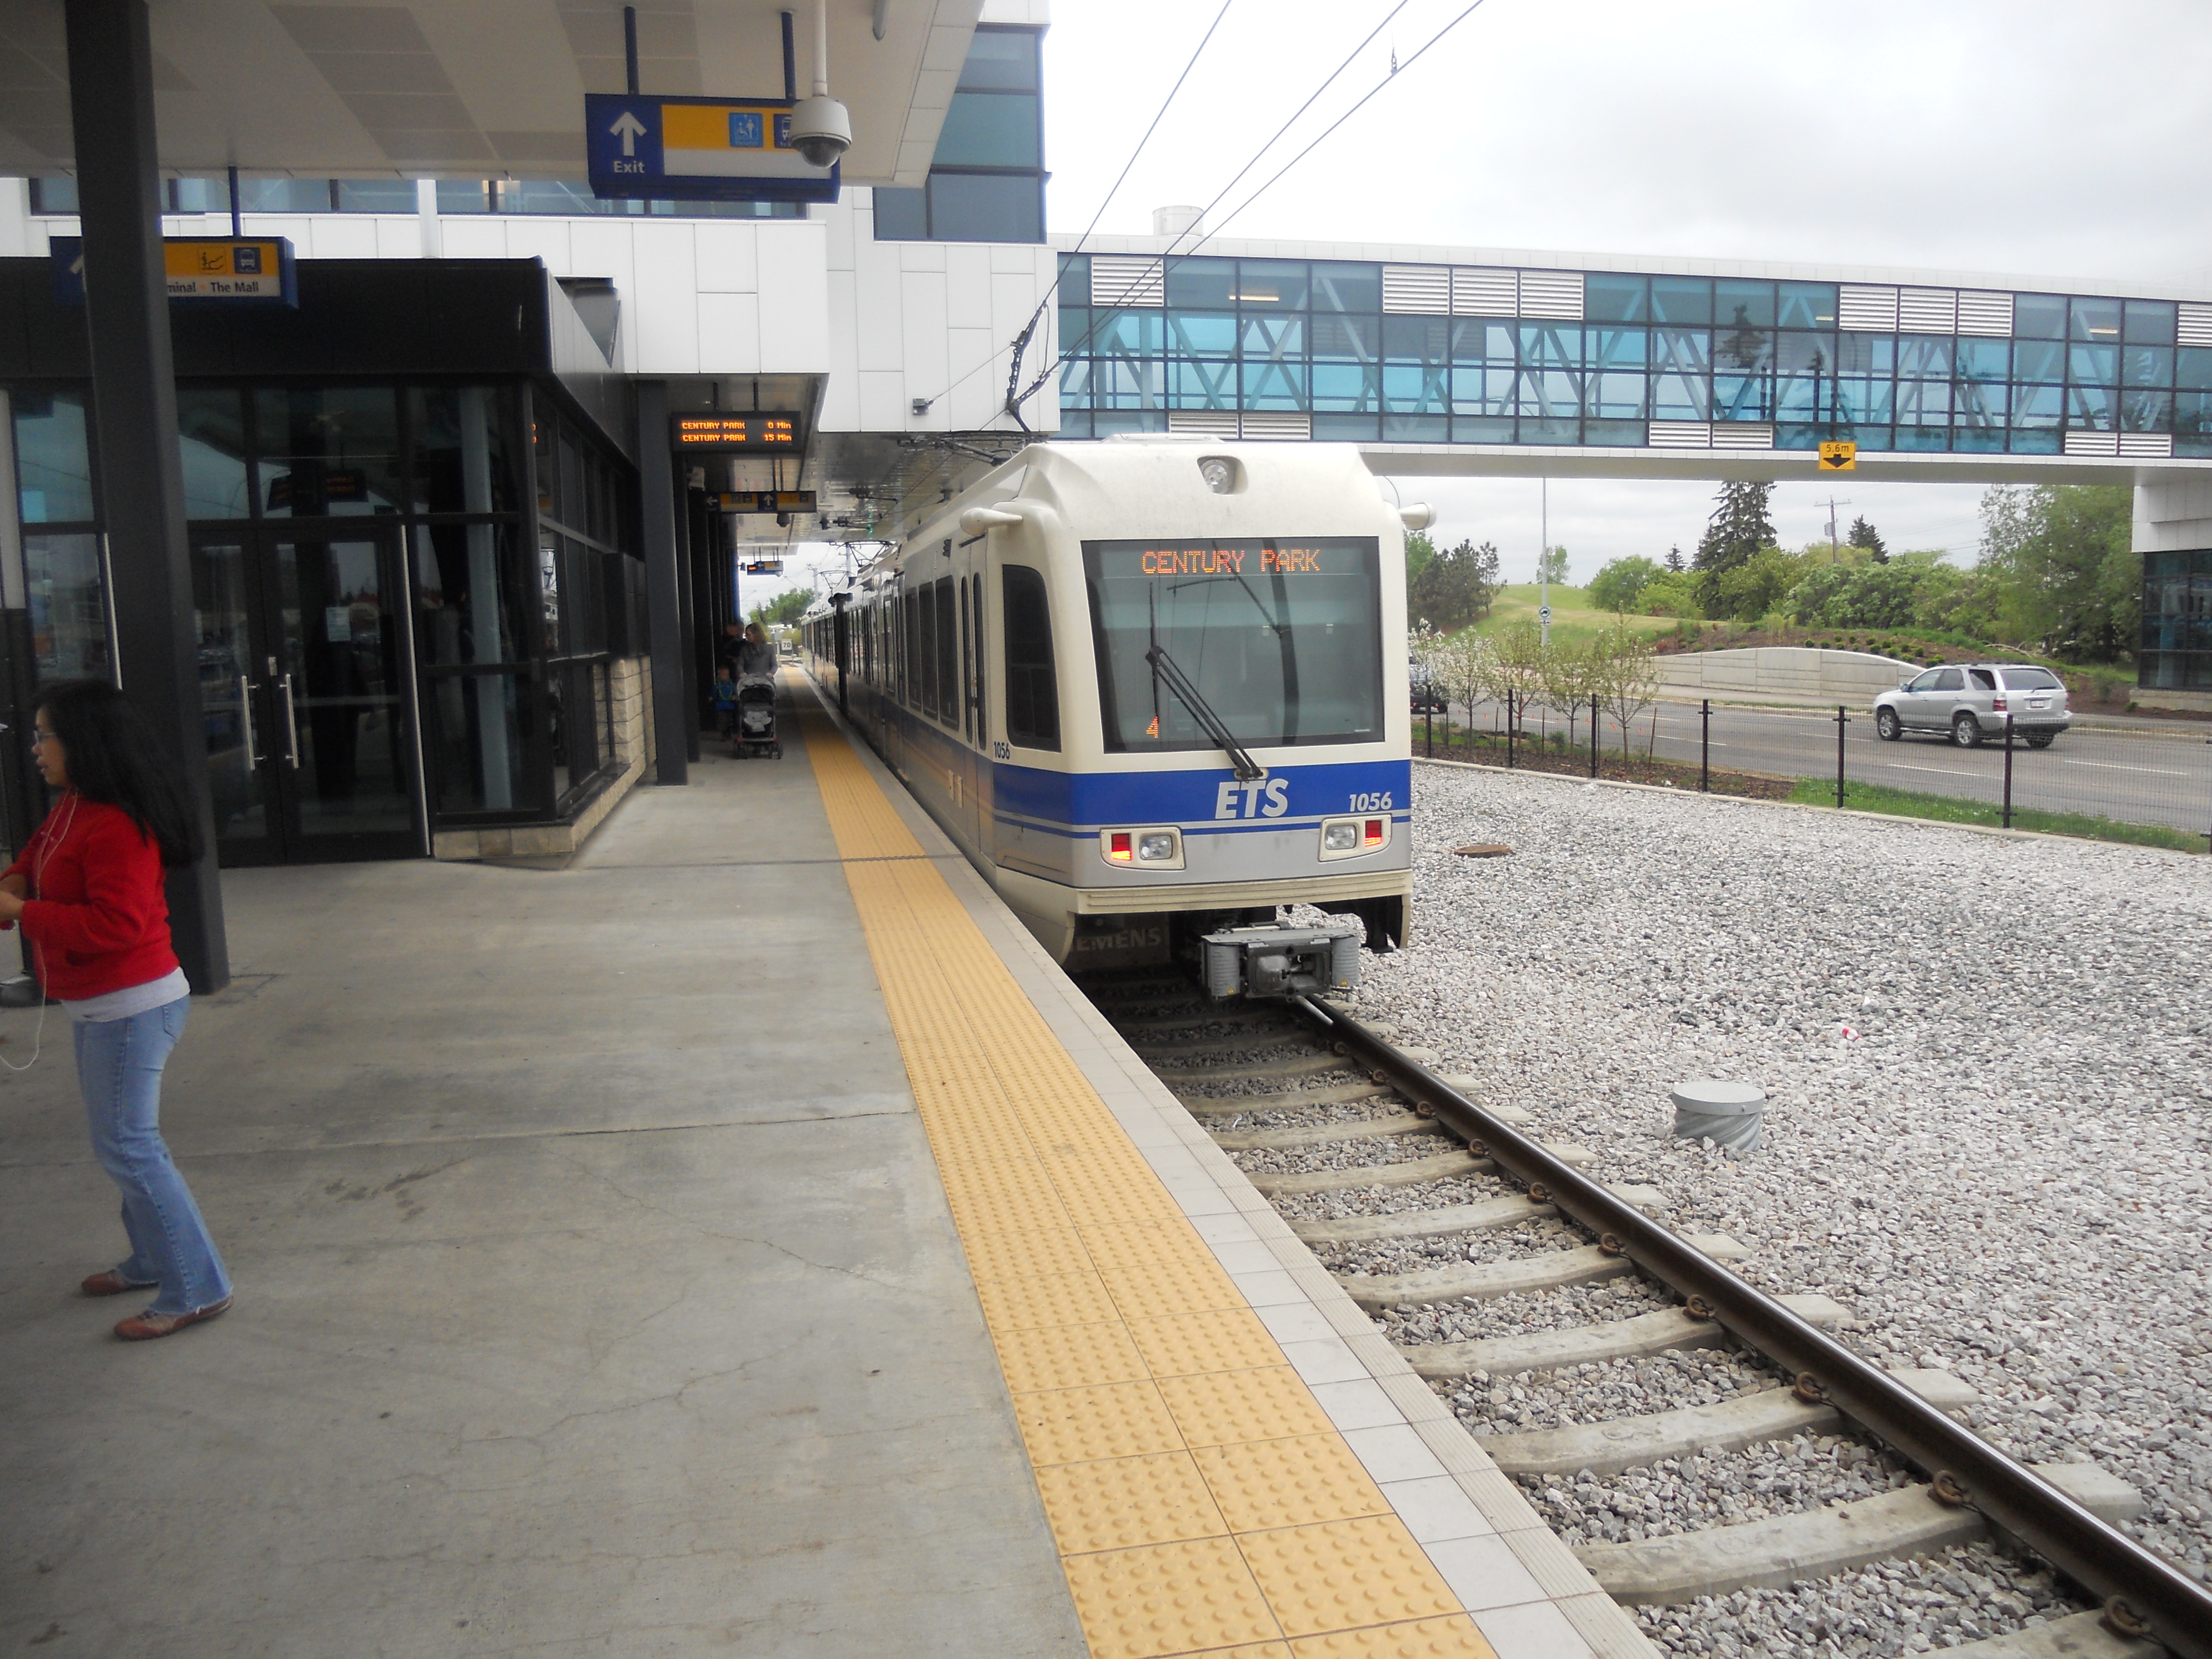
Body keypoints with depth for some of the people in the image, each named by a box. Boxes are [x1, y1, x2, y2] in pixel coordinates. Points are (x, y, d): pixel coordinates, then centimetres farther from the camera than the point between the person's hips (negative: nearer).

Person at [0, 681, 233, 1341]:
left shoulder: (116, 827, -24)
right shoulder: (71, 808, 8)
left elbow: (114, 923, -29)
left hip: (130, 1007, -11)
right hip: (98, 1005, 11)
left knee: (125, 1143, -7)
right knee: (123, 1136, 20)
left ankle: (196, 1290, 1)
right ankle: (152, 1260, 36)